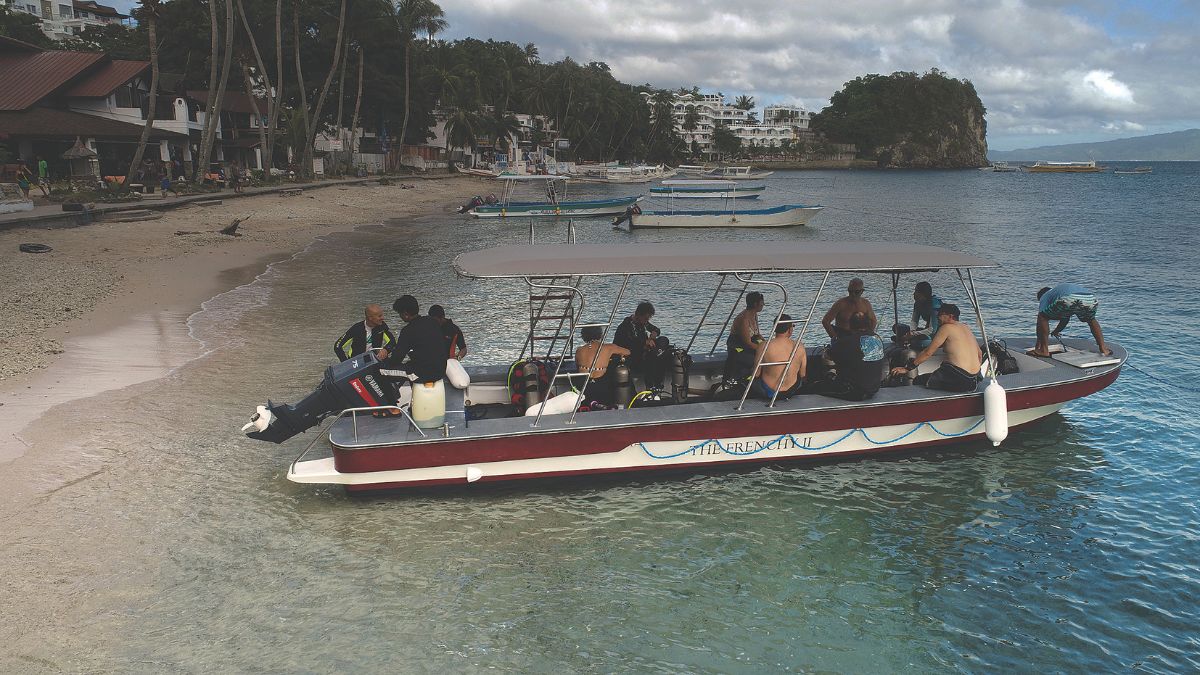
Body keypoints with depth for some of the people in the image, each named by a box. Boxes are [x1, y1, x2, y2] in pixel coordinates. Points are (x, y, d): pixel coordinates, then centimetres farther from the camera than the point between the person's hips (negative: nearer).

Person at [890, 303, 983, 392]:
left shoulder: (947, 327, -4)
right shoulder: (966, 328, 19)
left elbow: (928, 353, -5)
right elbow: (979, 354, 25)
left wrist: (907, 368, 0)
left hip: (957, 378, -9)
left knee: (918, 381, 0)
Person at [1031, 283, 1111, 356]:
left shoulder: (1044, 297, 30)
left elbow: (1040, 318, 25)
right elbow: (1065, 319, 55)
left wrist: (1038, 344, 31)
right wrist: (1056, 331, 72)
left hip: (1069, 300, -6)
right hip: (1090, 299, 6)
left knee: (1043, 317, 16)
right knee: (1091, 320, 38)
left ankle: (1044, 350, 11)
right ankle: (1103, 348, 27)